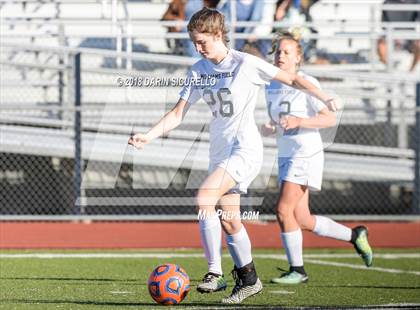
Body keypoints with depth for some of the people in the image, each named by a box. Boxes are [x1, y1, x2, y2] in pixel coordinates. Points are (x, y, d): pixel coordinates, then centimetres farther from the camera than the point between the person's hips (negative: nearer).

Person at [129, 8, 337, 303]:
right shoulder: (199, 70, 7)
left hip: (245, 148, -7)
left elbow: (292, 78, -3)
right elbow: (178, 113, 7)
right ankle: (249, 279, 22)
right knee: (229, 221, 8)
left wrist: (324, 97, -13)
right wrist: (149, 136, -7)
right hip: (220, 151, 7)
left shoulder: (245, 64, -10)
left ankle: (215, 272, -22)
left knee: (204, 198, -24)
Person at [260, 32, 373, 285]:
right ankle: (355, 235, 27)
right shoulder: (272, 87, 11)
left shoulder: (306, 84, -11)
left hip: (307, 153, -8)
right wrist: (268, 129, -1)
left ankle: (297, 270, -4)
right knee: (302, 221, 7)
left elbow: (331, 119, -15)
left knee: (284, 210, -15)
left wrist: (298, 122, -26)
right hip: (286, 156, 8)